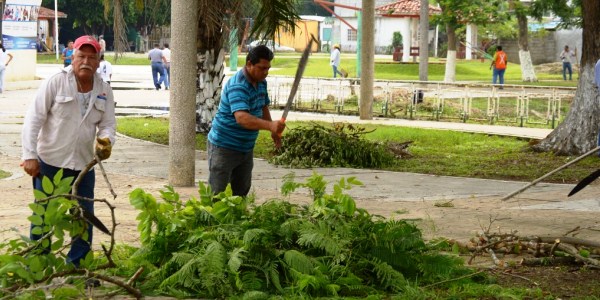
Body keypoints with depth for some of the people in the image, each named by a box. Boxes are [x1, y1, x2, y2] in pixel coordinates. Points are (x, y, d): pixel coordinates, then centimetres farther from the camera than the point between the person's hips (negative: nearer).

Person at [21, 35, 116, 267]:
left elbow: (108, 124, 5)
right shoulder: (55, 83, -10)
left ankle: (76, 264, 22)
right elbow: (34, 119, -10)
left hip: (83, 164, 4)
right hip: (49, 161, -4)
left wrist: (106, 140, -19)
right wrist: (30, 155, -15)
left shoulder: (104, 91, 2)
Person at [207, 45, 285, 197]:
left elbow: (263, 107, 23)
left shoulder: (261, 83, 4)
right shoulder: (238, 86, -26)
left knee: (242, 190, 16)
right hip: (224, 146, -9)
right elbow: (242, 117, -41)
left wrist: (274, 131, 15)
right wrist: (270, 125, -52)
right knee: (217, 193, -4)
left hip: (246, 148, 9)